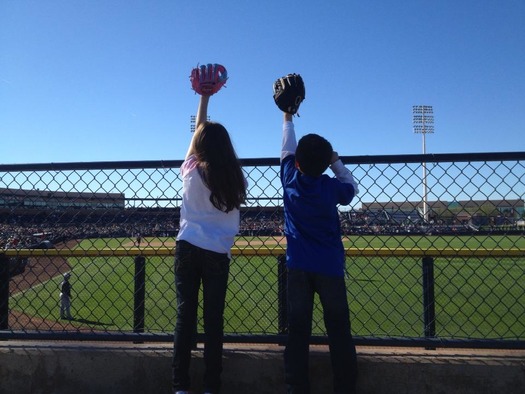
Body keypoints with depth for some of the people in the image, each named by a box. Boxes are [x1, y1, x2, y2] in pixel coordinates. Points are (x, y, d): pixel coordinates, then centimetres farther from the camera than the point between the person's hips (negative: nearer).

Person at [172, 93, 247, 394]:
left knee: (185, 316, 4)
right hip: (218, 254, 0)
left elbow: (198, 132, 12)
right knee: (214, 320, 5)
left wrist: (204, 96, 20)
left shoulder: (192, 171, 0)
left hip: (188, 248, 0)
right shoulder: (236, 179, 0)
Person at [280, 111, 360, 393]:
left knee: (297, 332, 4)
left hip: (298, 267, 1)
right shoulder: (331, 187, -5)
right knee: (339, 332, 5)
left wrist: (288, 119, 29)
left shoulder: (290, 179, -2)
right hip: (330, 267, -1)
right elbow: (352, 187, 17)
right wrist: (335, 161, 20)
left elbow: (287, 149, 15)